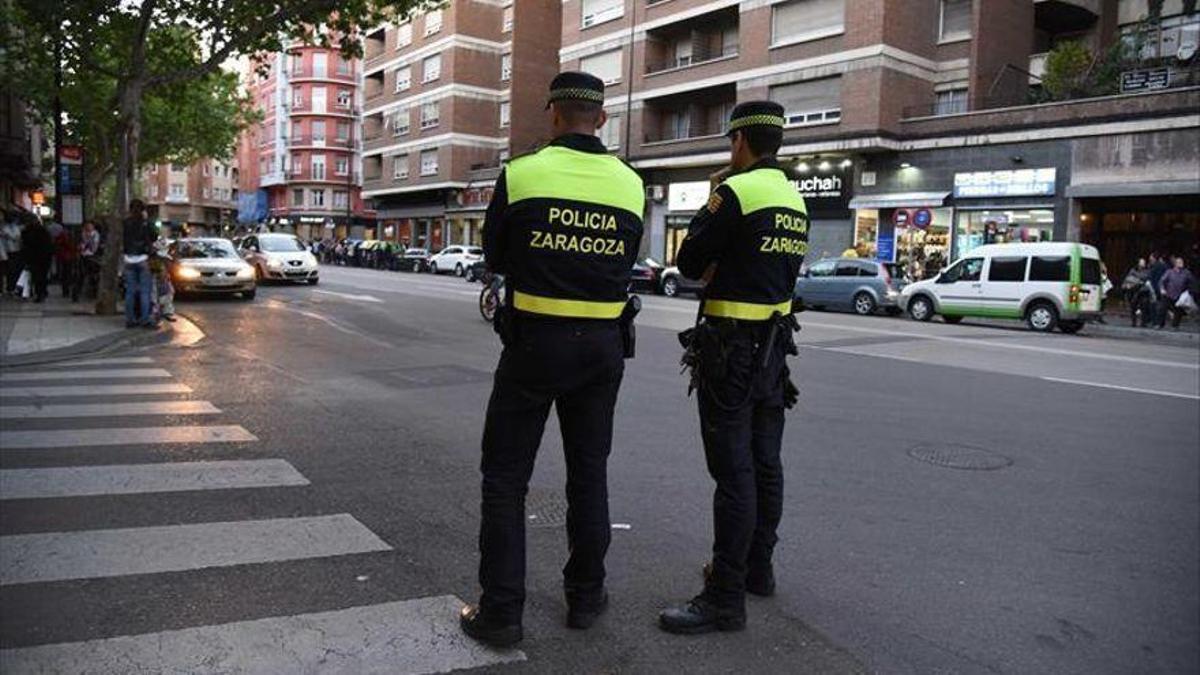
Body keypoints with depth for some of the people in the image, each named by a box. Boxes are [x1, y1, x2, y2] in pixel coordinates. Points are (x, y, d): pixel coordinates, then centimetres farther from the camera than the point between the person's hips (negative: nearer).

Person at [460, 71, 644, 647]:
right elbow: (624, 264, 10)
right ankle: (586, 595, 26)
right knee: (589, 473, 16)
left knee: (505, 478, 7)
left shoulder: (521, 175, -9)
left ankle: (500, 610, 10)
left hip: (533, 341, -3)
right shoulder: (630, 184, 0)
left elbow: (495, 259, 3)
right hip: (603, 346, 3)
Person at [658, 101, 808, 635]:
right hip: (774, 344, 9)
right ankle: (757, 567, 29)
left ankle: (725, 597, -2)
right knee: (764, 464, 16)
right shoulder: (795, 199, 12)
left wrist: (708, 209, 5)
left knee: (733, 471, -7)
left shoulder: (735, 191, -14)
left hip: (731, 347, -9)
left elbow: (689, 262, -8)